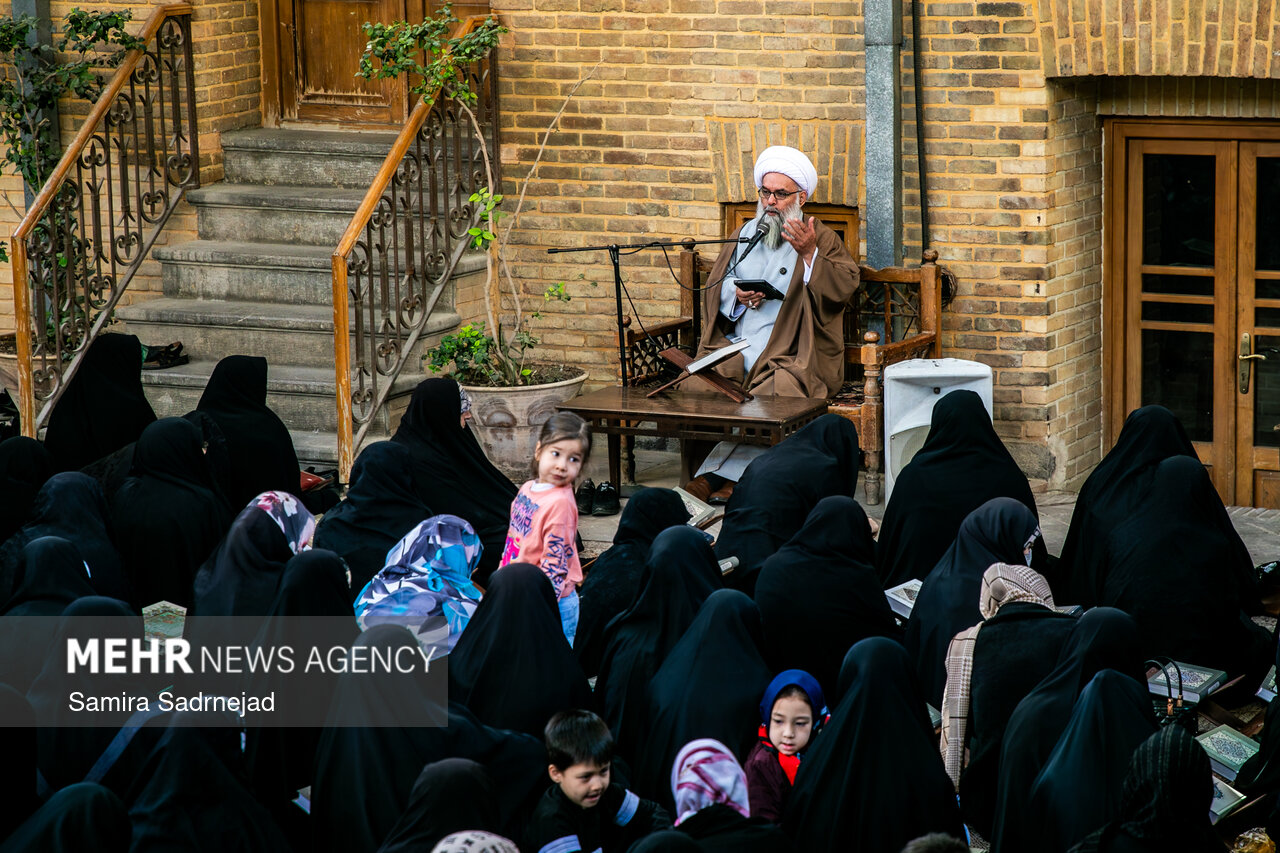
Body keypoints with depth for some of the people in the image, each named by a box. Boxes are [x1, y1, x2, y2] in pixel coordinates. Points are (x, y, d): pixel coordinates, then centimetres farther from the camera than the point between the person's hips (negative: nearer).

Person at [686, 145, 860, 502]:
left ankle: (721, 473, -28)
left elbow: (844, 288, -5)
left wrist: (809, 254, -17)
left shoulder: (823, 239, 9)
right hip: (735, 347, 4)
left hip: (791, 353, -4)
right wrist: (737, 296, 0)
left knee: (777, 391, -34)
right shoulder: (745, 235, 23)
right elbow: (715, 287, 22)